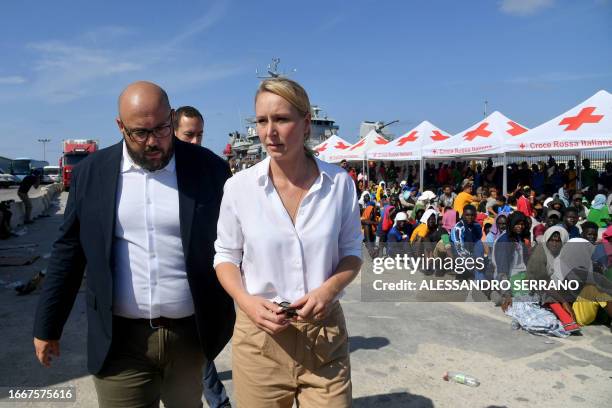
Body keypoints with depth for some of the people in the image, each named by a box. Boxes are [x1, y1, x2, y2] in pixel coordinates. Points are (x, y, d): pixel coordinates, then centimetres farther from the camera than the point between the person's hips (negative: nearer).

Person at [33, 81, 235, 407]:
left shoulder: (209, 168, -4)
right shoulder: (91, 173, 0)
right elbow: (68, 253, 6)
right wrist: (47, 326, 10)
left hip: (192, 335, 0)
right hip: (120, 340, 1)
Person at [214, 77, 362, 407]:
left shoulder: (339, 183, -5)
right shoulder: (239, 186, -7)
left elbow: (352, 252, 4)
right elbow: (226, 255, 3)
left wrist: (329, 288, -14)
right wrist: (246, 301, -15)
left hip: (325, 333, 1)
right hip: (259, 333, 0)